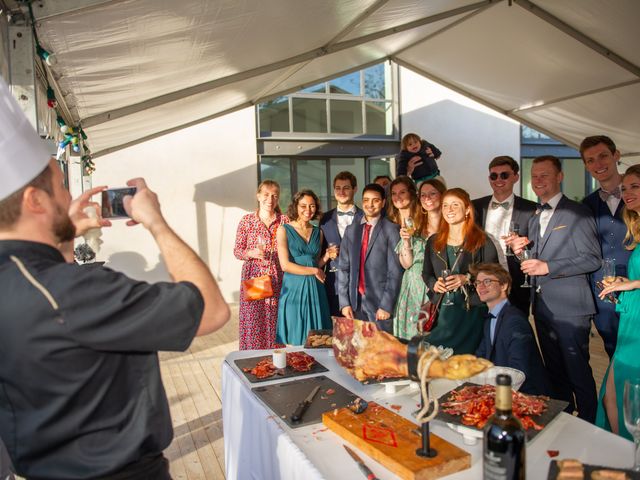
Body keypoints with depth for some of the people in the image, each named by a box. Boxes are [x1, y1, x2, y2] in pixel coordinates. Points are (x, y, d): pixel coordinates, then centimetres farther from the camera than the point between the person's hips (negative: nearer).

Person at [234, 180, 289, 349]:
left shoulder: (284, 221, 4)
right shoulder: (247, 220, 3)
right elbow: (237, 250, 4)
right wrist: (252, 253, -16)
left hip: (277, 280, 1)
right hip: (253, 279, 0)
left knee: (274, 322, 4)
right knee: (253, 323, 0)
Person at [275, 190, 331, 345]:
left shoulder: (318, 232, 12)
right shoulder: (284, 230, -2)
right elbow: (285, 265, -10)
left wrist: (327, 256, -1)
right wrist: (313, 271, -6)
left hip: (315, 289, 4)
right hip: (294, 289, -4)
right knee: (294, 339, 2)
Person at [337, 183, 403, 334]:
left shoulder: (391, 230, -4)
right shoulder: (351, 230, 10)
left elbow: (395, 271, -8)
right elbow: (343, 267, 8)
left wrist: (386, 305, -12)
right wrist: (344, 302, 1)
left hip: (379, 301, -4)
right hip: (354, 301, 4)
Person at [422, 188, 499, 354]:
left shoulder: (481, 241, 0)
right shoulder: (433, 241, 12)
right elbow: (426, 273, 18)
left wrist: (467, 278, -15)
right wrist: (434, 284, -2)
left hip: (471, 309, -3)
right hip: (441, 308, 3)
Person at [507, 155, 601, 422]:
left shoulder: (577, 213, -7)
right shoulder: (535, 219, 16)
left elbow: (592, 259, -13)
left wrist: (548, 267, -20)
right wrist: (522, 249, 0)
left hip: (570, 308, -7)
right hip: (542, 307, 7)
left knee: (577, 371, 0)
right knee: (554, 371, 18)